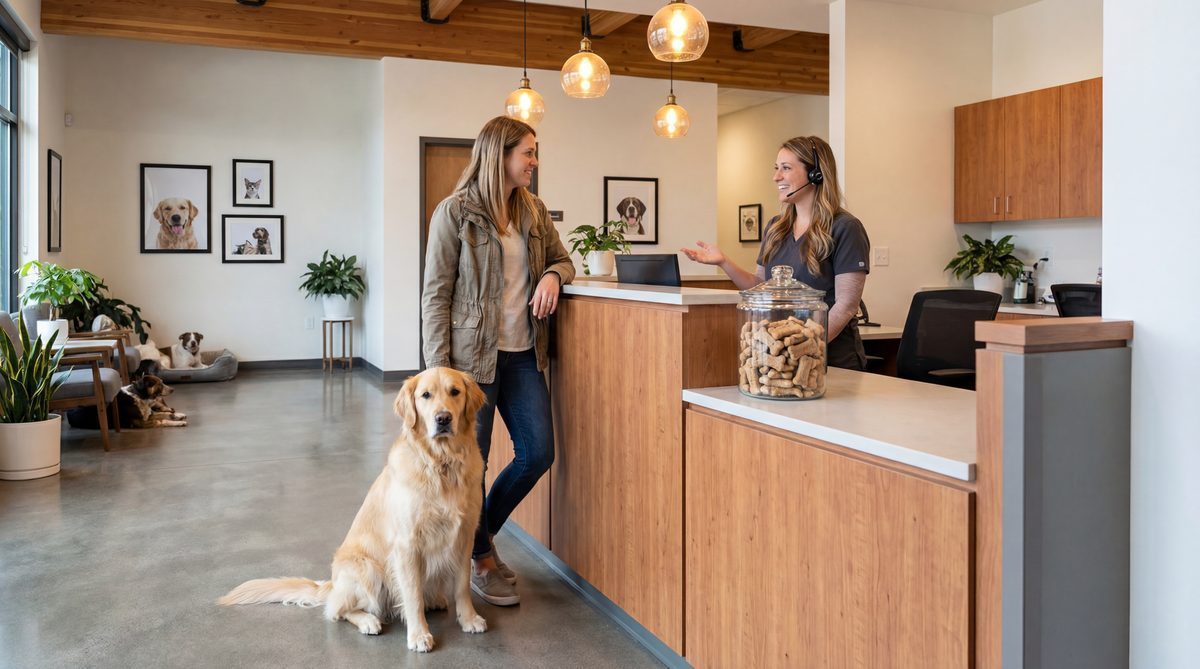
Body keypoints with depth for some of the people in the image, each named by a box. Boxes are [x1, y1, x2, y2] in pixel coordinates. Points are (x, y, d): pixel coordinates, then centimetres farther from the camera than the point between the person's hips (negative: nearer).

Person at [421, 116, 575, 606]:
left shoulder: (533, 210, 9)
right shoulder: (455, 212, -8)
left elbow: (562, 258, 23)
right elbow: (435, 295, -9)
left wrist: (553, 275, -3)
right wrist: (439, 368, -14)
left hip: (523, 354, 6)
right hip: (470, 354, -6)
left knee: (538, 453, 7)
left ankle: (480, 533, 31)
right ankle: (481, 559, 26)